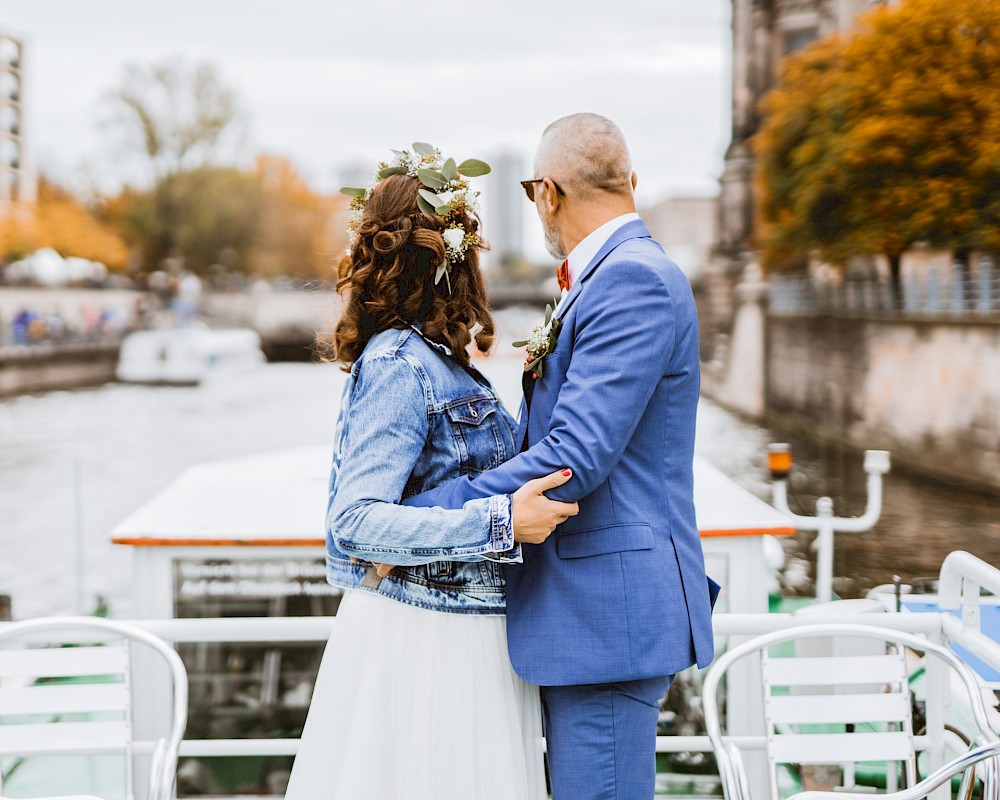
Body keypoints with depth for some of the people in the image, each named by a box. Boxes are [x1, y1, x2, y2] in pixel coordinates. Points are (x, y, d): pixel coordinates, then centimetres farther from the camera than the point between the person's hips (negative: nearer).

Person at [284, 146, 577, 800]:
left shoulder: (434, 360, 8)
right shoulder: (400, 367, -18)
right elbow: (355, 523, -24)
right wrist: (501, 523, -27)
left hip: (465, 628, 9)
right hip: (422, 640, -9)